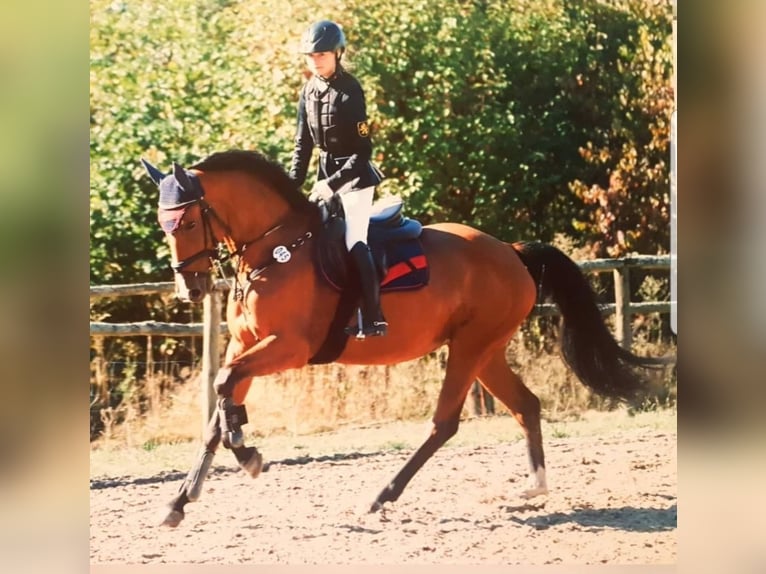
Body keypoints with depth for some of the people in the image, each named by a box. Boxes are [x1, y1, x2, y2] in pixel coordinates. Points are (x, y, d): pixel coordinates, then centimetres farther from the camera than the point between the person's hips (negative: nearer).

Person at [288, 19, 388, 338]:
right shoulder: (309, 91, 3)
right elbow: (303, 144, 9)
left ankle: (373, 319, -17)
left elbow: (363, 150, -19)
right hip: (327, 170, 8)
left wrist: (333, 183, -23)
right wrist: (293, 185, 1)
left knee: (355, 243, -16)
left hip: (355, 173, -8)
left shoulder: (350, 91, -18)